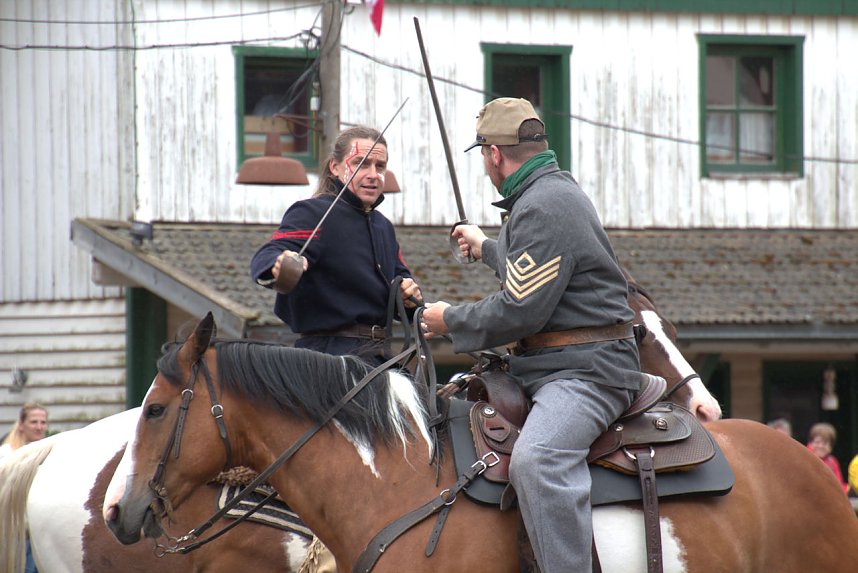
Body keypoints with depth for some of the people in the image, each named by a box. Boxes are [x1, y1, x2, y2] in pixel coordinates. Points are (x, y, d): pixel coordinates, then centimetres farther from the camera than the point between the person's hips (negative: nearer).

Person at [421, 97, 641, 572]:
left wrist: (450, 321, -5)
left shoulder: (543, 207, -16)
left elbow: (520, 312, -21)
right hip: (543, 363, 12)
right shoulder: (554, 189, 19)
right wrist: (485, 248, 56)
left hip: (587, 370, -12)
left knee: (535, 458, -36)